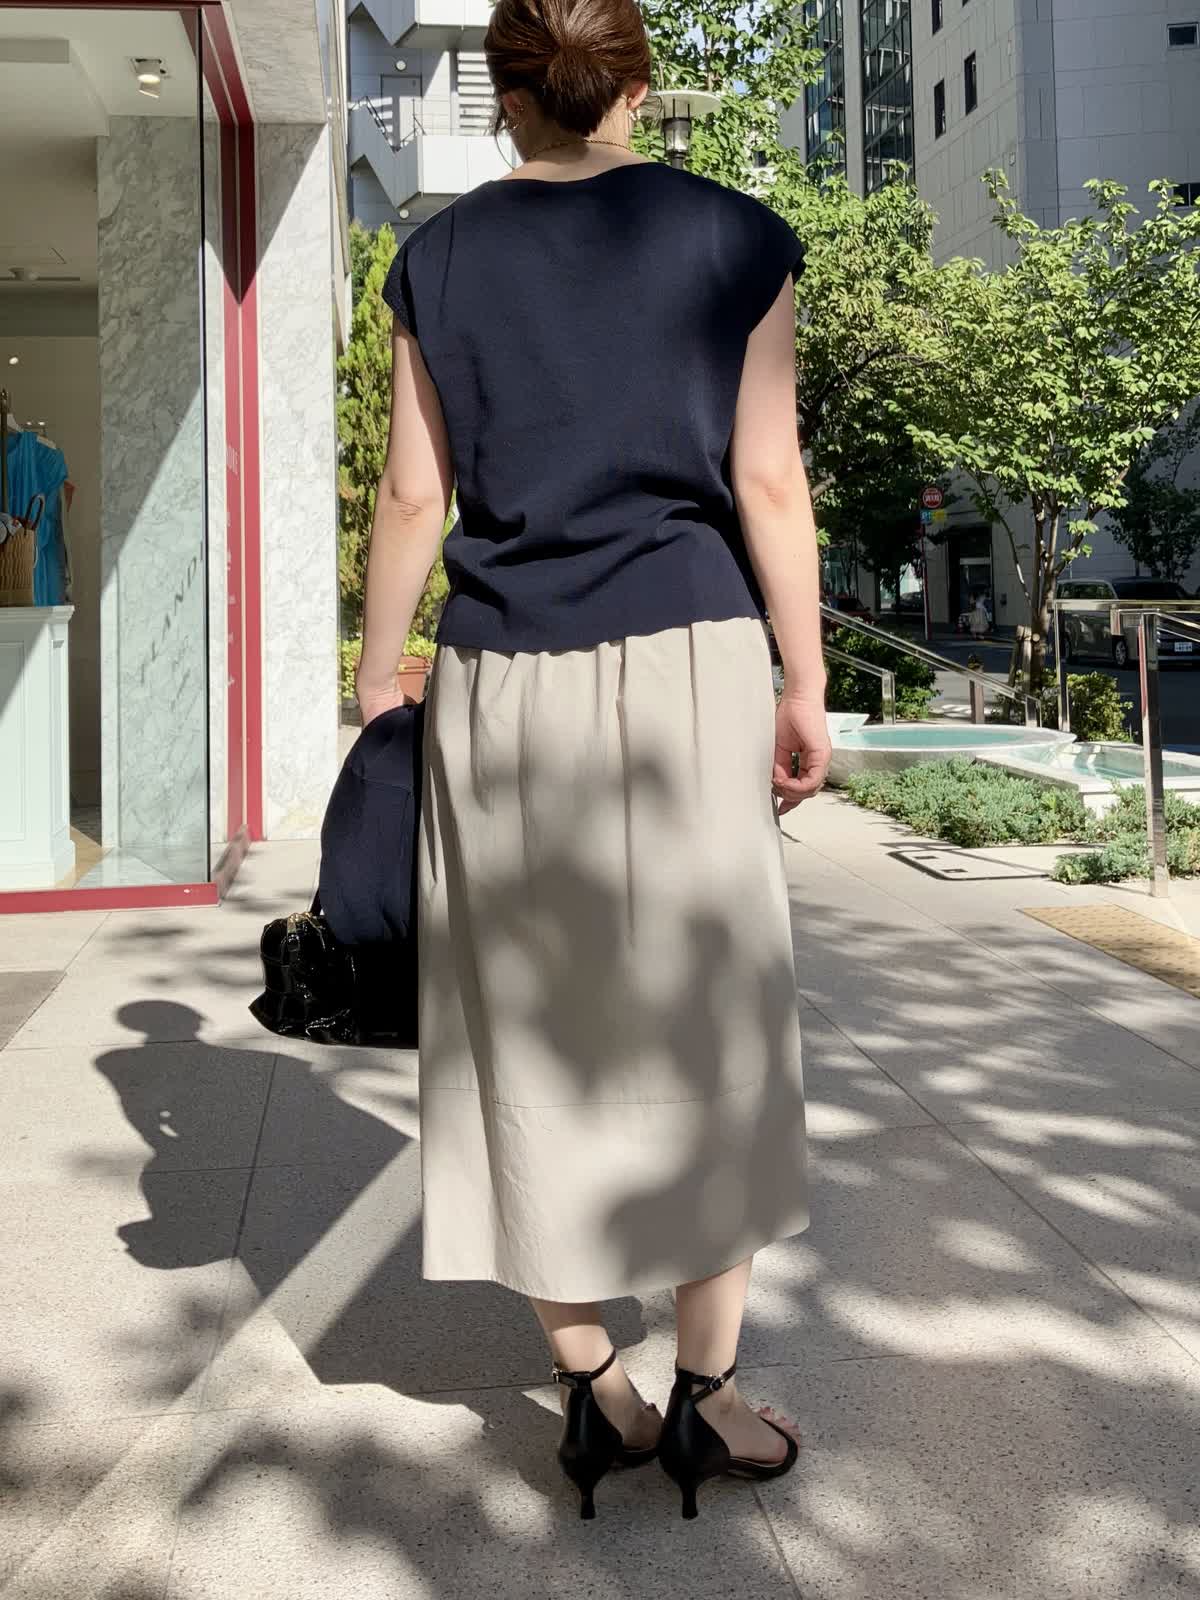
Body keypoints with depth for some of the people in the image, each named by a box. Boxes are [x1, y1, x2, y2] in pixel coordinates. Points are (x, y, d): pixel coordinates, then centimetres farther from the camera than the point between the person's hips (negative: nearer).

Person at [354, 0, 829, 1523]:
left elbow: (413, 497, 4)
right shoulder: (734, 237, 4)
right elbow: (768, 484, -1)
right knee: (705, 1023, 9)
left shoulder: (440, 257, 8)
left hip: (499, 681, 2)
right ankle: (705, 1397, 17)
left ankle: (591, 1395, 18)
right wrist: (805, 684, 4)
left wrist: (376, 675, 13)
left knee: (534, 1030, 9)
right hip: (685, 661, -1)